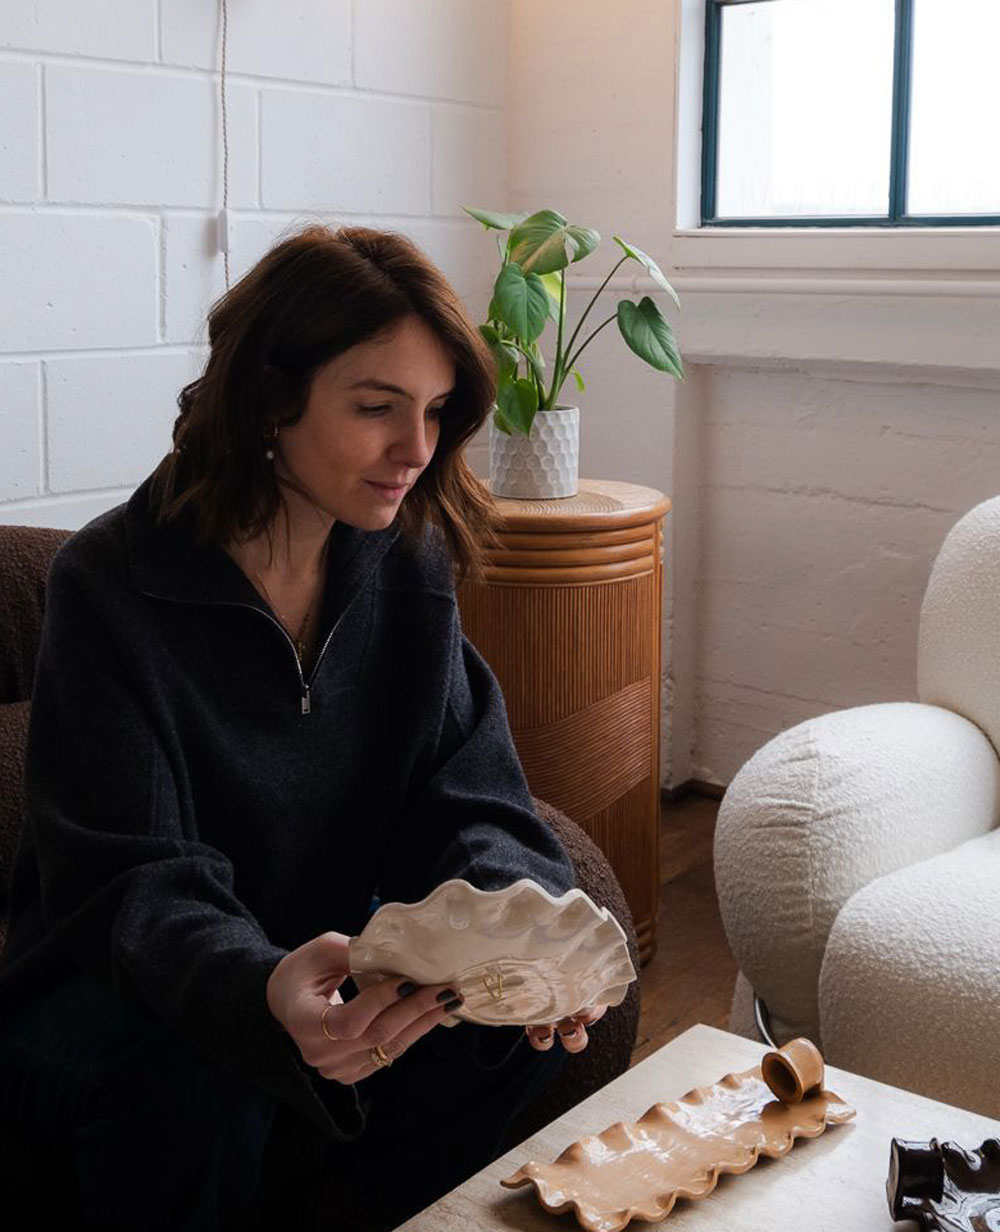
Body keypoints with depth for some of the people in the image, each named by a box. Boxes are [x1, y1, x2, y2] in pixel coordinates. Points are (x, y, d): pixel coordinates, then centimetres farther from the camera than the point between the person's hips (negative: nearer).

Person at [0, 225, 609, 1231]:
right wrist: (265, 993, -47)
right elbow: (137, 883, -25)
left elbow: (471, 806, -8)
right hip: (113, 987, -4)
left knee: (526, 1010, -19)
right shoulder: (111, 584, -18)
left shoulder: (408, 567, -3)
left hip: (329, 957, 5)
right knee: (198, 1092, -35)